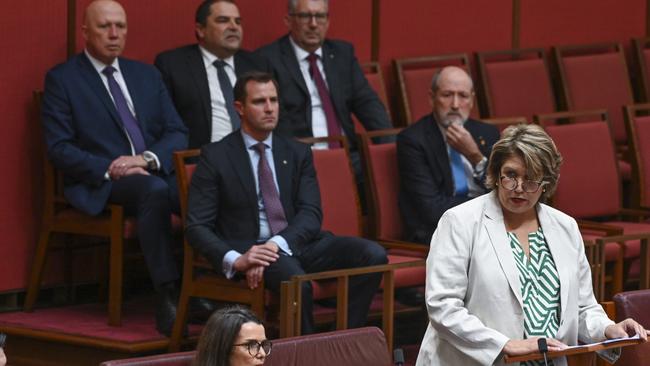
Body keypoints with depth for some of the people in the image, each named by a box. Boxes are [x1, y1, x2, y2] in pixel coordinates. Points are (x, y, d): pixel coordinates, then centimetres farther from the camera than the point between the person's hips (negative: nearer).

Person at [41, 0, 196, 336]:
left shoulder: (146, 75, 19)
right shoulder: (62, 79, 4)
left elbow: (177, 133, 12)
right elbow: (58, 148, -4)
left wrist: (147, 158, -10)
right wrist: (109, 169, -18)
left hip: (154, 172, 5)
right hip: (98, 184, -4)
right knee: (155, 190, -38)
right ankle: (168, 299, -41)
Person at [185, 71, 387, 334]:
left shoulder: (298, 153, 15)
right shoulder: (216, 157, 3)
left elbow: (311, 214, 2)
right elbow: (197, 227, -3)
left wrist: (277, 244, -19)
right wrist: (234, 260, -22)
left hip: (299, 243, 5)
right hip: (250, 250, -4)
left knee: (373, 255, -20)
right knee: (295, 279, -38)